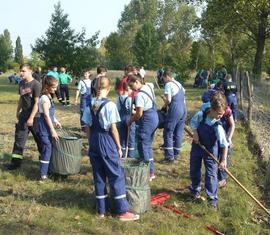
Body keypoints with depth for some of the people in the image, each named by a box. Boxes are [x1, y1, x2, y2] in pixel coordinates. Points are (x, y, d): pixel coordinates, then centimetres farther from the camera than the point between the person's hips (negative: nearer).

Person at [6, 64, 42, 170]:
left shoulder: (36, 84, -17)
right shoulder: (21, 84, 5)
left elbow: (37, 103, -19)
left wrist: (31, 118, -20)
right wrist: (18, 111, 21)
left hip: (35, 116, -7)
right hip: (23, 115, 7)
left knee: (39, 139, 8)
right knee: (19, 138, 5)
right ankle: (16, 161, 11)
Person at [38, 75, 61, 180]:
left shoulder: (48, 97, 11)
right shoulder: (45, 98, -19)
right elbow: (46, 116, -21)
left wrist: (56, 121, 20)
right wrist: (53, 130, -19)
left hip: (48, 127, 9)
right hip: (45, 127, -9)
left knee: (49, 148, 16)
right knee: (47, 149, -6)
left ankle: (48, 169, 27)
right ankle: (43, 174, -2)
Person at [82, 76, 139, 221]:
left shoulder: (90, 105, 2)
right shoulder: (110, 105, -14)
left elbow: (88, 127, 5)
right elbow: (113, 129, -13)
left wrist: (92, 142, 17)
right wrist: (119, 147, -3)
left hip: (94, 142, 6)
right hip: (107, 141, -6)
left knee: (98, 176, 13)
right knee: (117, 176, 2)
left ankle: (101, 209, 22)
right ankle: (122, 211, 7)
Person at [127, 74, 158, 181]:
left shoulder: (139, 95, -22)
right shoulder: (149, 86, 4)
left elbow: (139, 114, -21)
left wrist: (130, 120, -4)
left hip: (147, 121, -10)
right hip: (154, 118, 10)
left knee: (143, 146, 0)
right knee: (148, 145, 18)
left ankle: (148, 173, 6)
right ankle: (151, 172, 26)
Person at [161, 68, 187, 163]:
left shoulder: (168, 84, -6)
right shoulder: (179, 84, 19)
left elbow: (168, 100, -14)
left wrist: (164, 106, 5)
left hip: (174, 110, -8)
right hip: (183, 109, 8)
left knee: (168, 133, -1)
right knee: (179, 132, 13)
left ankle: (169, 156, -3)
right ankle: (177, 154, 20)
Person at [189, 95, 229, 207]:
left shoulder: (218, 126, -24)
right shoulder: (201, 115, -17)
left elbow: (224, 145, -22)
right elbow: (193, 121, 5)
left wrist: (223, 160, -23)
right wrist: (195, 132, -12)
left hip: (210, 150, -4)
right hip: (197, 146, 4)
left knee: (211, 173, -2)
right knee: (194, 169, 16)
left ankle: (212, 198, 9)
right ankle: (195, 190, 39)